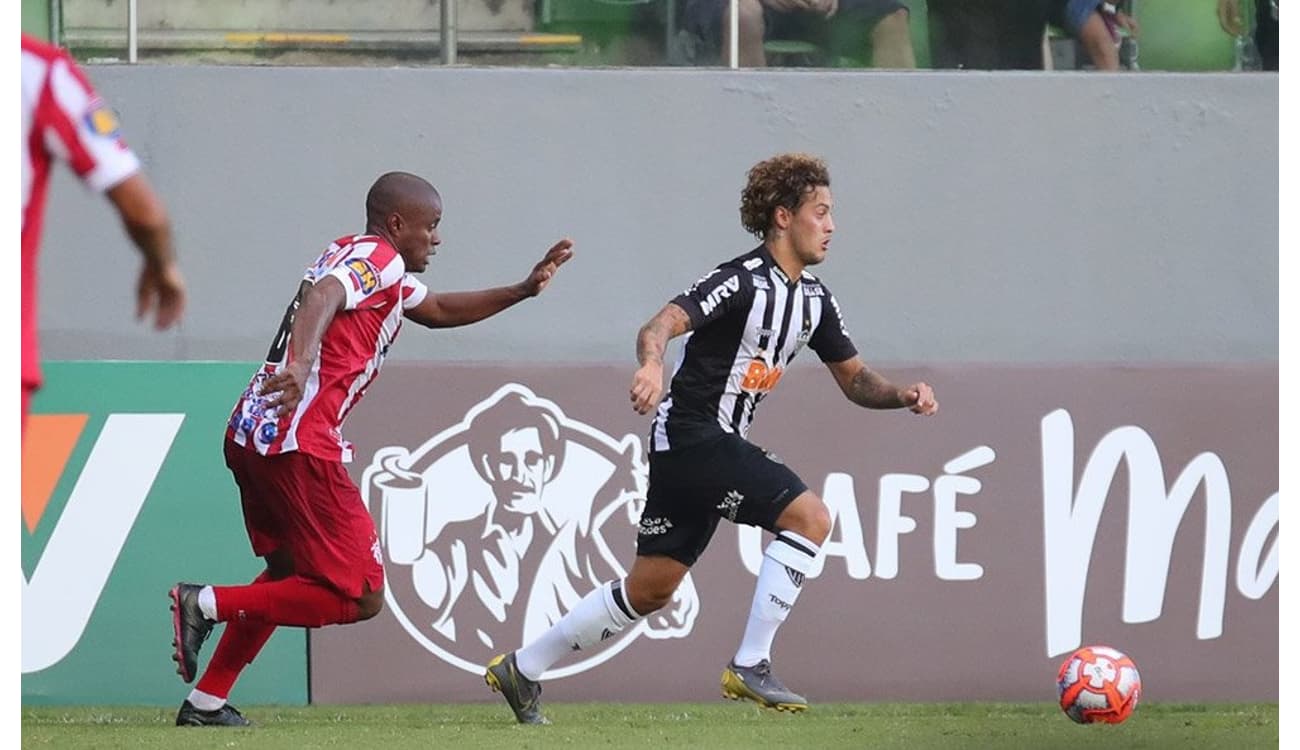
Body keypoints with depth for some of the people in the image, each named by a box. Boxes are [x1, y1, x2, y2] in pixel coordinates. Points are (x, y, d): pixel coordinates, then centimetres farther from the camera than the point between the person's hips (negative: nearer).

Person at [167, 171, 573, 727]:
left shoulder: (374, 267, 25)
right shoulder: (378, 258, -5)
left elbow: (438, 310, 42)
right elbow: (322, 297, -27)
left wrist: (523, 290, 37)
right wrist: (300, 364, -45)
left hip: (249, 436, 10)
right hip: (298, 445, -10)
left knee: (289, 572, 28)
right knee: (360, 597, -6)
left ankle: (205, 702, 25)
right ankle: (207, 604, -12)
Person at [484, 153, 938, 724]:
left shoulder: (814, 299, 11)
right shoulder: (744, 281, -16)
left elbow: (854, 379, 18)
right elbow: (661, 325, -28)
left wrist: (902, 396, -2)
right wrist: (652, 364, -49)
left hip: (717, 442, 9)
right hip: (691, 434, -9)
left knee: (651, 590, 12)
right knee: (809, 516, -21)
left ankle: (521, 670, 22)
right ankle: (750, 665, -18)